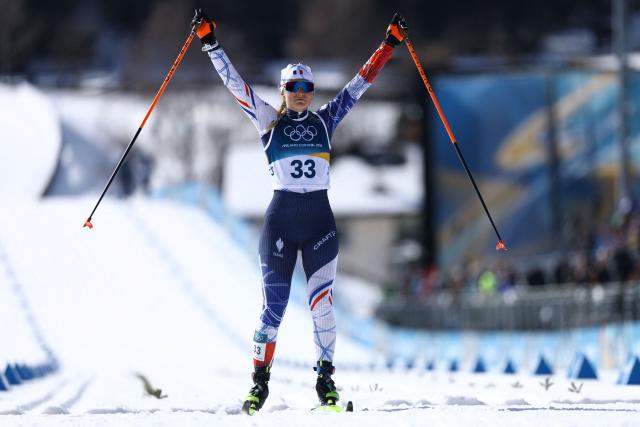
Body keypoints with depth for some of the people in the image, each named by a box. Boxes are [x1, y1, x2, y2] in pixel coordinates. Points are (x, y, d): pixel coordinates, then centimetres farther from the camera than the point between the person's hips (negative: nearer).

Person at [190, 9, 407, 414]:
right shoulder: (269, 122, 6)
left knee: (322, 302, -4)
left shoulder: (325, 120, 11)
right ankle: (260, 378, 10)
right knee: (273, 304, -1)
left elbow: (361, 82, 12)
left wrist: (390, 43, 9)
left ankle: (326, 376, 8)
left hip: (319, 218, 1)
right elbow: (235, 82, 3)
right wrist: (210, 43, -3)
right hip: (281, 217, -1)